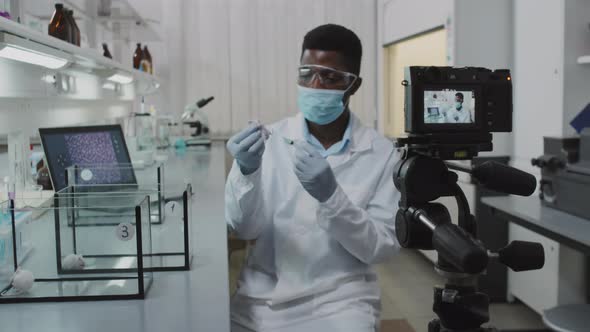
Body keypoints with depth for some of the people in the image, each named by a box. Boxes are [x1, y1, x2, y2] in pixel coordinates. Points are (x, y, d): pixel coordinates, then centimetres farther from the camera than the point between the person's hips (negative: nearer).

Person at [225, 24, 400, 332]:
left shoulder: (381, 153, -5)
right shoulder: (269, 140, -2)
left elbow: (382, 247, -9)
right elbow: (243, 229, -5)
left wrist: (330, 194, -23)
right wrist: (246, 173, -23)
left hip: (339, 301, -1)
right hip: (261, 298, 1)